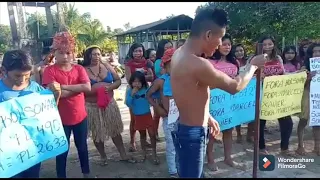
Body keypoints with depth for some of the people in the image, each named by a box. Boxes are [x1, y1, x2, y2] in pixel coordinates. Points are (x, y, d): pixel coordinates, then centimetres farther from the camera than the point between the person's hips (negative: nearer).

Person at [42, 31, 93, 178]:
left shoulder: (79, 69, 0)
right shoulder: (50, 70, -9)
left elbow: (87, 87, -16)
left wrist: (64, 86, -20)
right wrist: (77, 88, -17)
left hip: (80, 116, 3)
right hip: (60, 118, -3)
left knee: (82, 146, 20)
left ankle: (86, 173, 39)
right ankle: (61, 176, 31)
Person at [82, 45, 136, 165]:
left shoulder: (106, 66, 3)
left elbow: (118, 81, 4)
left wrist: (110, 87, -15)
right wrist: (95, 90, -21)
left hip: (110, 103, 2)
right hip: (92, 106, -2)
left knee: (115, 130, 9)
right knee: (97, 132, 10)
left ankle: (123, 155, 22)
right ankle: (103, 156, 30)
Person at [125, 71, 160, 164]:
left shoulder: (146, 89, -8)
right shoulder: (129, 91, -9)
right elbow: (128, 103, -16)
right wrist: (132, 94, -24)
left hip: (147, 115, -1)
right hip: (138, 117, 1)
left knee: (152, 134, -3)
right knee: (142, 135, 16)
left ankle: (154, 154, 11)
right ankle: (144, 154, 31)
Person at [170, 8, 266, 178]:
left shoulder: (179, 53, 2)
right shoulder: (198, 64, -28)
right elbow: (235, 86, -15)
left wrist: (207, 117, 19)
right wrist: (253, 65, 2)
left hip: (185, 128, 10)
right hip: (192, 134, -10)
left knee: (195, 174, 23)